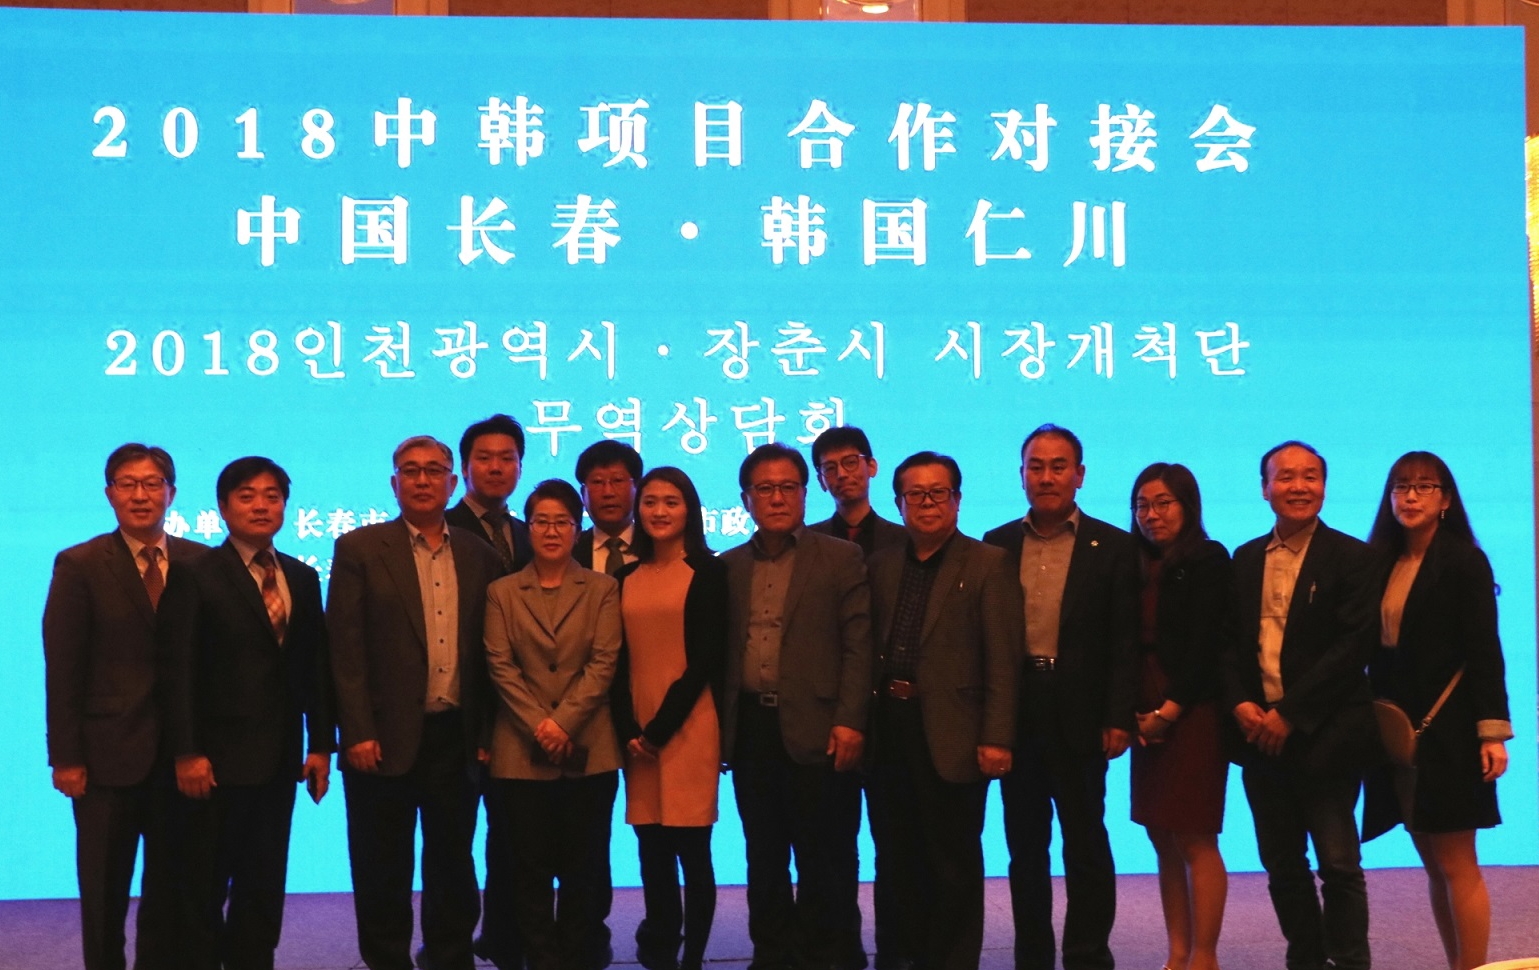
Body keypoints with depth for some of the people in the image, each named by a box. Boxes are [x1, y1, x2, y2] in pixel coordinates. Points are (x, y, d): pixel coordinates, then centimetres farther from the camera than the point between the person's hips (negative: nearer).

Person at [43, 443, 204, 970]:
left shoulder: (201, 562, 3)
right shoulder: (80, 566, -3)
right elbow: (62, 670, -5)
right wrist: (66, 758, -9)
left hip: (183, 754, 2)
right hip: (109, 753, -2)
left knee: (173, 887, 10)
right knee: (104, 891, 9)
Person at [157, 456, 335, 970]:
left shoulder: (303, 578, 10)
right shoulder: (194, 576, -6)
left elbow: (316, 668, 10)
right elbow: (177, 672, -11)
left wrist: (321, 744, 5)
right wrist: (187, 753, -16)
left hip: (278, 758, 5)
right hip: (215, 759, -5)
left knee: (263, 885, 10)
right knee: (203, 888, 6)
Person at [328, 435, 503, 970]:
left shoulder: (479, 556, 8)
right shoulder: (359, 549, -2)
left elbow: (487, 649, 11)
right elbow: (345, 649, -6)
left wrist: (486, 732, 4)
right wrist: (358, 733, -13)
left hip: (456, 738, 3)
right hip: (387, 739, -3)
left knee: (453, 866, 11)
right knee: (384, 873, 7)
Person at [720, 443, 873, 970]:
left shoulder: (842, 559, 1)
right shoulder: (729, 566, 13)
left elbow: (859, 646, -5)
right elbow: (719, 649, 11)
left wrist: (850, 722, -13)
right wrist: (721, 727, 3)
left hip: (816, 729, -4)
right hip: (751, 729, 4)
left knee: (823, 858, 2)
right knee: (763, 854, 11)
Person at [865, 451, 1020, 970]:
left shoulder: (987, 565, -2)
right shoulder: (882, 565, 13)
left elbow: (1003, 661, -8)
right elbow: (869, 647, 10)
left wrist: (996, 738, -14)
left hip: (950, 735, -5)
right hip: (888, 730, 5)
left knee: (954, 863, 5)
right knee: (897, 861, 11)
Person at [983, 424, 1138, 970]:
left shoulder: (1113, 547, 1)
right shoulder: (997, 545, 7)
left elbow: (1124, 642, -2)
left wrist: (1118, 719, -9)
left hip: (1080, 717, -2)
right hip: (1015, 715, 3)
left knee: (1085, 844, 3)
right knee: (1024, 846, 10)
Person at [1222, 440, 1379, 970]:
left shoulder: (1350, 557, -4)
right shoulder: (1246, 559, 12)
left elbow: (1355, 644, -13)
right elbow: (1229, 642, 11)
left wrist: (1291, 713, -16)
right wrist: (1240, 704, -7)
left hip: (1323, 734, -5)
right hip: (1261, 734, 5)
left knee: (1338, 864, -2)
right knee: (1282, 866, 10)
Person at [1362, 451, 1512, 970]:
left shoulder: (1464, 561, -6)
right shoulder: (1382, 563, 10)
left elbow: (1484, 652, -10)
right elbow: (1375, 650, 10)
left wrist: (1492, 731, -15)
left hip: (1448, 730, -6)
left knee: (1457, 865, -3)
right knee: (1433, 866, 9)